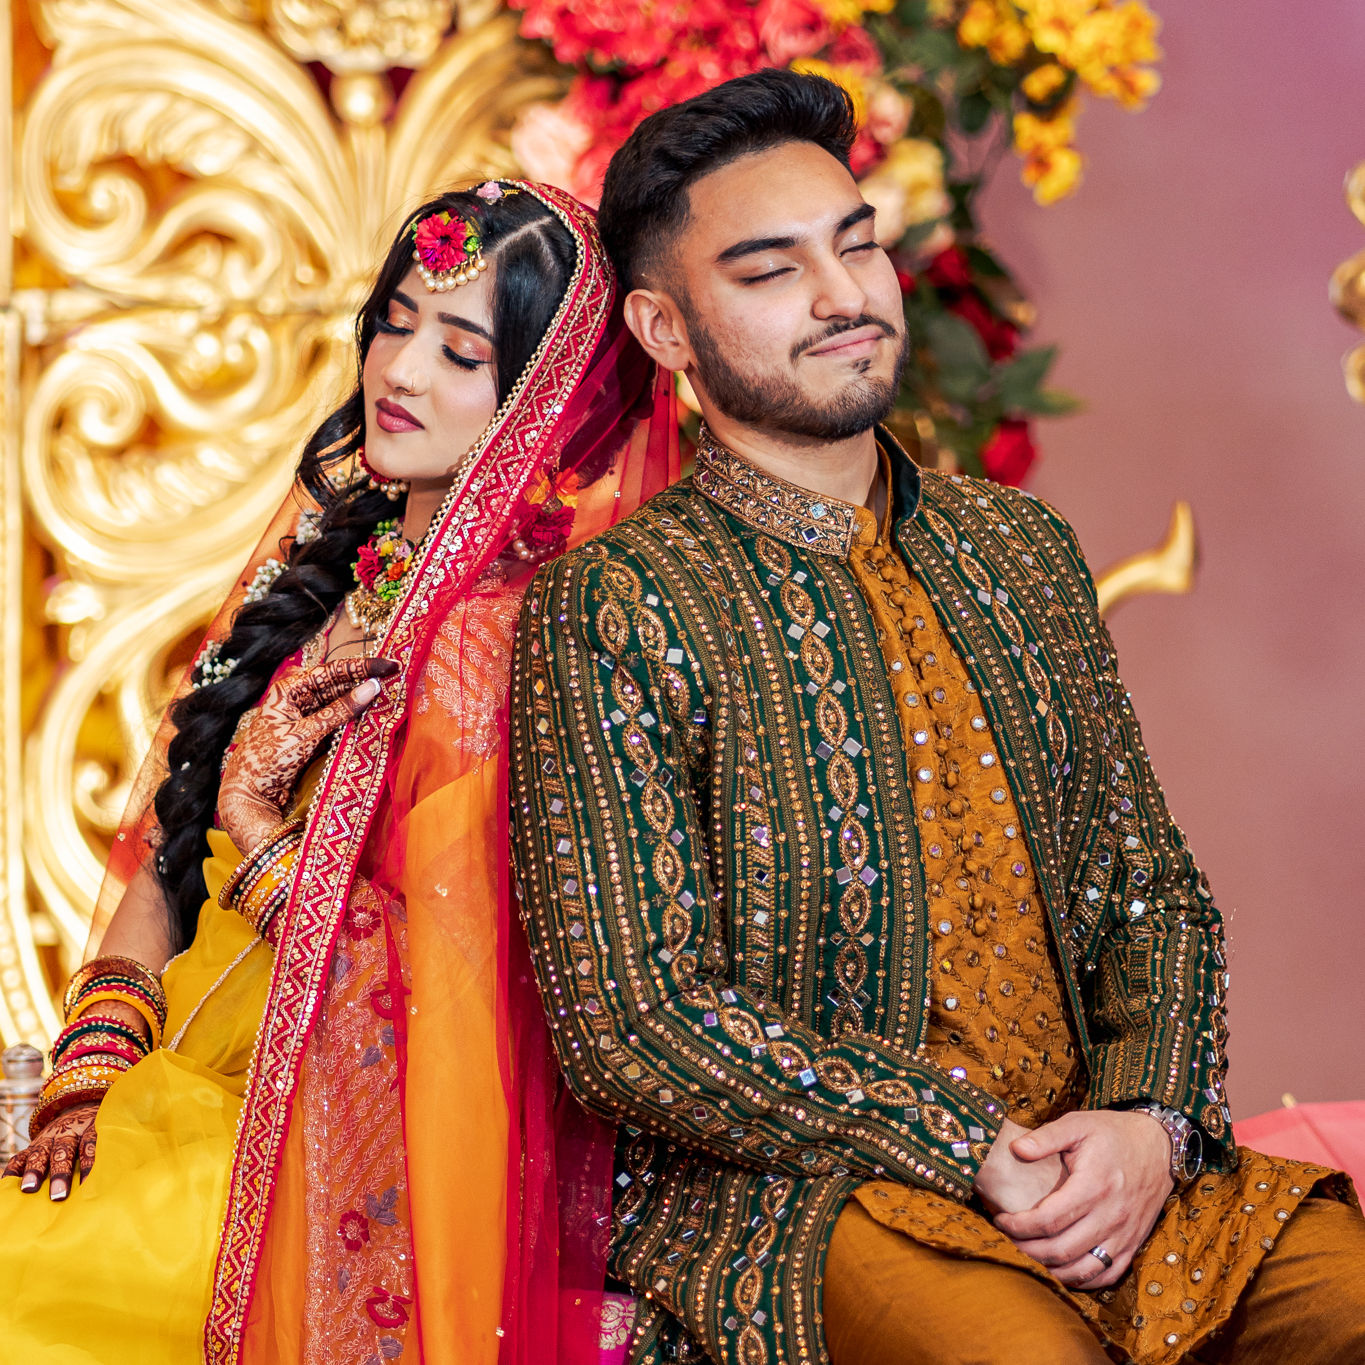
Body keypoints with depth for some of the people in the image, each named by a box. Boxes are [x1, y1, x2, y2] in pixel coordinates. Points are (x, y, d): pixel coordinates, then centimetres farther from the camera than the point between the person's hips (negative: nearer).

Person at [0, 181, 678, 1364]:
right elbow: (164, 846, 11)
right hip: (181, 1077, 7)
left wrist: (258, 827, -12)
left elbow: (432, 964, -17)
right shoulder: (333, 556, 9)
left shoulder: (517, 635, -14)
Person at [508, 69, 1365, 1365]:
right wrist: (977, 1153, -14)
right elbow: (627, 1023, -11)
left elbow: (1156, 892, 15)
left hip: (1089, 1160, 6)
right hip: (786, 1198, -5)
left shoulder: (1022, 550, 14)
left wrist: (1150, 1120, -6)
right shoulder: (611, 609, -5)